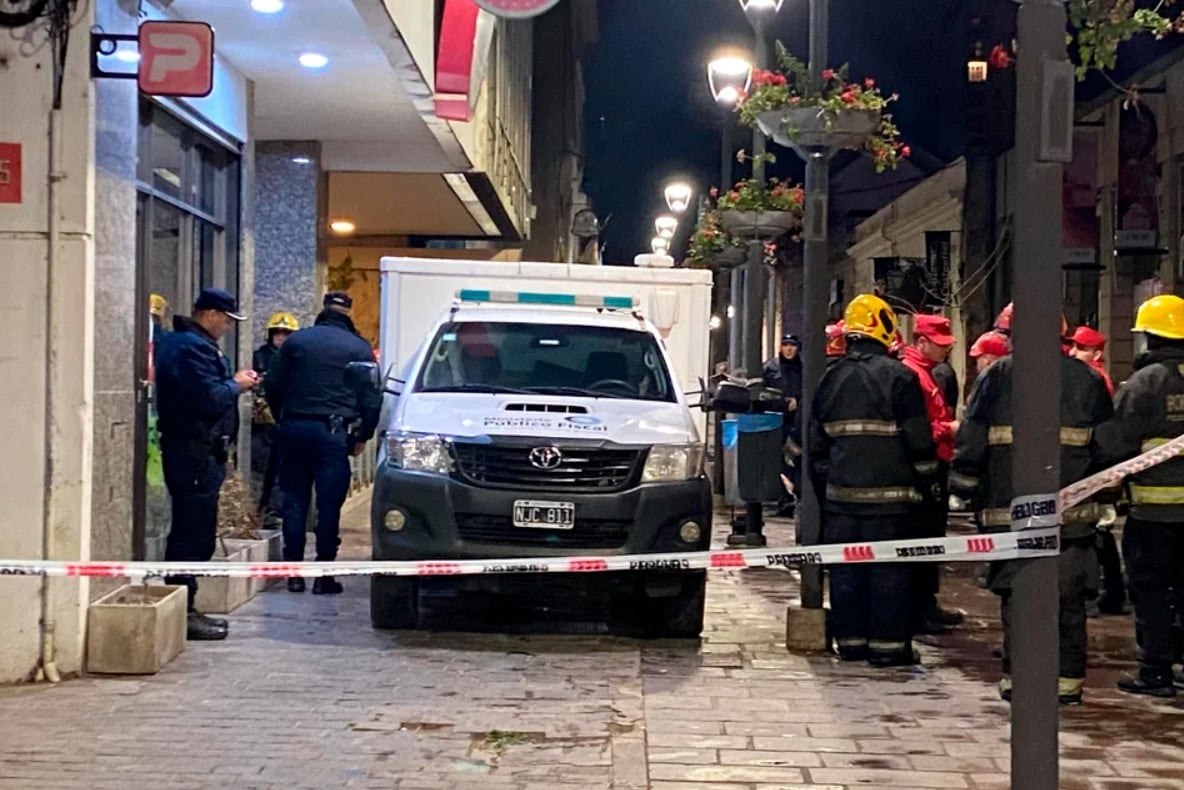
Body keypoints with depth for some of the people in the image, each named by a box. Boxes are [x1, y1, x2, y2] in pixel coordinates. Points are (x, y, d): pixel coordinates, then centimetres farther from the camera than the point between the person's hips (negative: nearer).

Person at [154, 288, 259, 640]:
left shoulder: (179, 342, 19)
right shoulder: (192, 348, -16)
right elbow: (211, 399, -23)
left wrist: (232, 382, 8)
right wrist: (236, 385, -6)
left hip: (192, 450, 11)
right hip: (195, 452, -11)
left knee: (190, 532, 14)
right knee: (194, 534, -9)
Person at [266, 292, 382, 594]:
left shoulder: (296, 341, 9)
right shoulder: (359, 348, 3)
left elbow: (273, 385, 10)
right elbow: (372, 398, 1)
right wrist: (362, 436, 10)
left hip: (295, 428, 2)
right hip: (333, 432, -2)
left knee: (294, 502, 8)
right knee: (329, 504, -1)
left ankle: (294, 572, 8)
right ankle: (324, 575, -1)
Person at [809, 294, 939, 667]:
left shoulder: (830, 379, 10)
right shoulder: (899, 377, -8)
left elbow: (817, 444, 16)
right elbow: (919, 441, -7)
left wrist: (823, 489, 24)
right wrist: (928, 484, 4)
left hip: (841, 494, 5)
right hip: (889, 495, -5)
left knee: (845, 571, 9)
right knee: (889, 571, 0)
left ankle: (850, 640, 14)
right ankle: (888, 644, 1)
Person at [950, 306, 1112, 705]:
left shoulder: (995, 377, -1)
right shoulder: (1087, 378, 5)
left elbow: (970, 442, -1)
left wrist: (966, 493, 10)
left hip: (1009, 511, -1)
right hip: (1074, 513, 2)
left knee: (1016, 596, 5)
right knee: (1069, 598, 8)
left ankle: (1017, 678, 6)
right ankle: (1068, 680, 11)